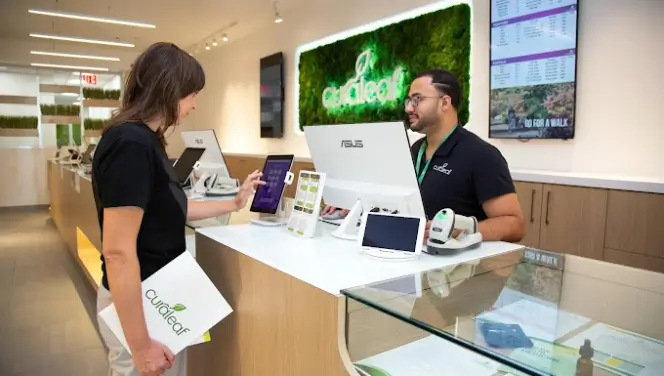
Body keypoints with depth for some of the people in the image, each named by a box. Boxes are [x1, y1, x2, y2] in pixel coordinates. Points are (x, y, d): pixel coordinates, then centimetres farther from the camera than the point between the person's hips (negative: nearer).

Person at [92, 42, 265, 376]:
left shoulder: (144, 140, 6)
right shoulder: (131, 145, -25)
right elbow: (117, 252, -27)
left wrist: (234, 204, 16)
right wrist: (140, 345, -23)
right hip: (138, 303, -9)